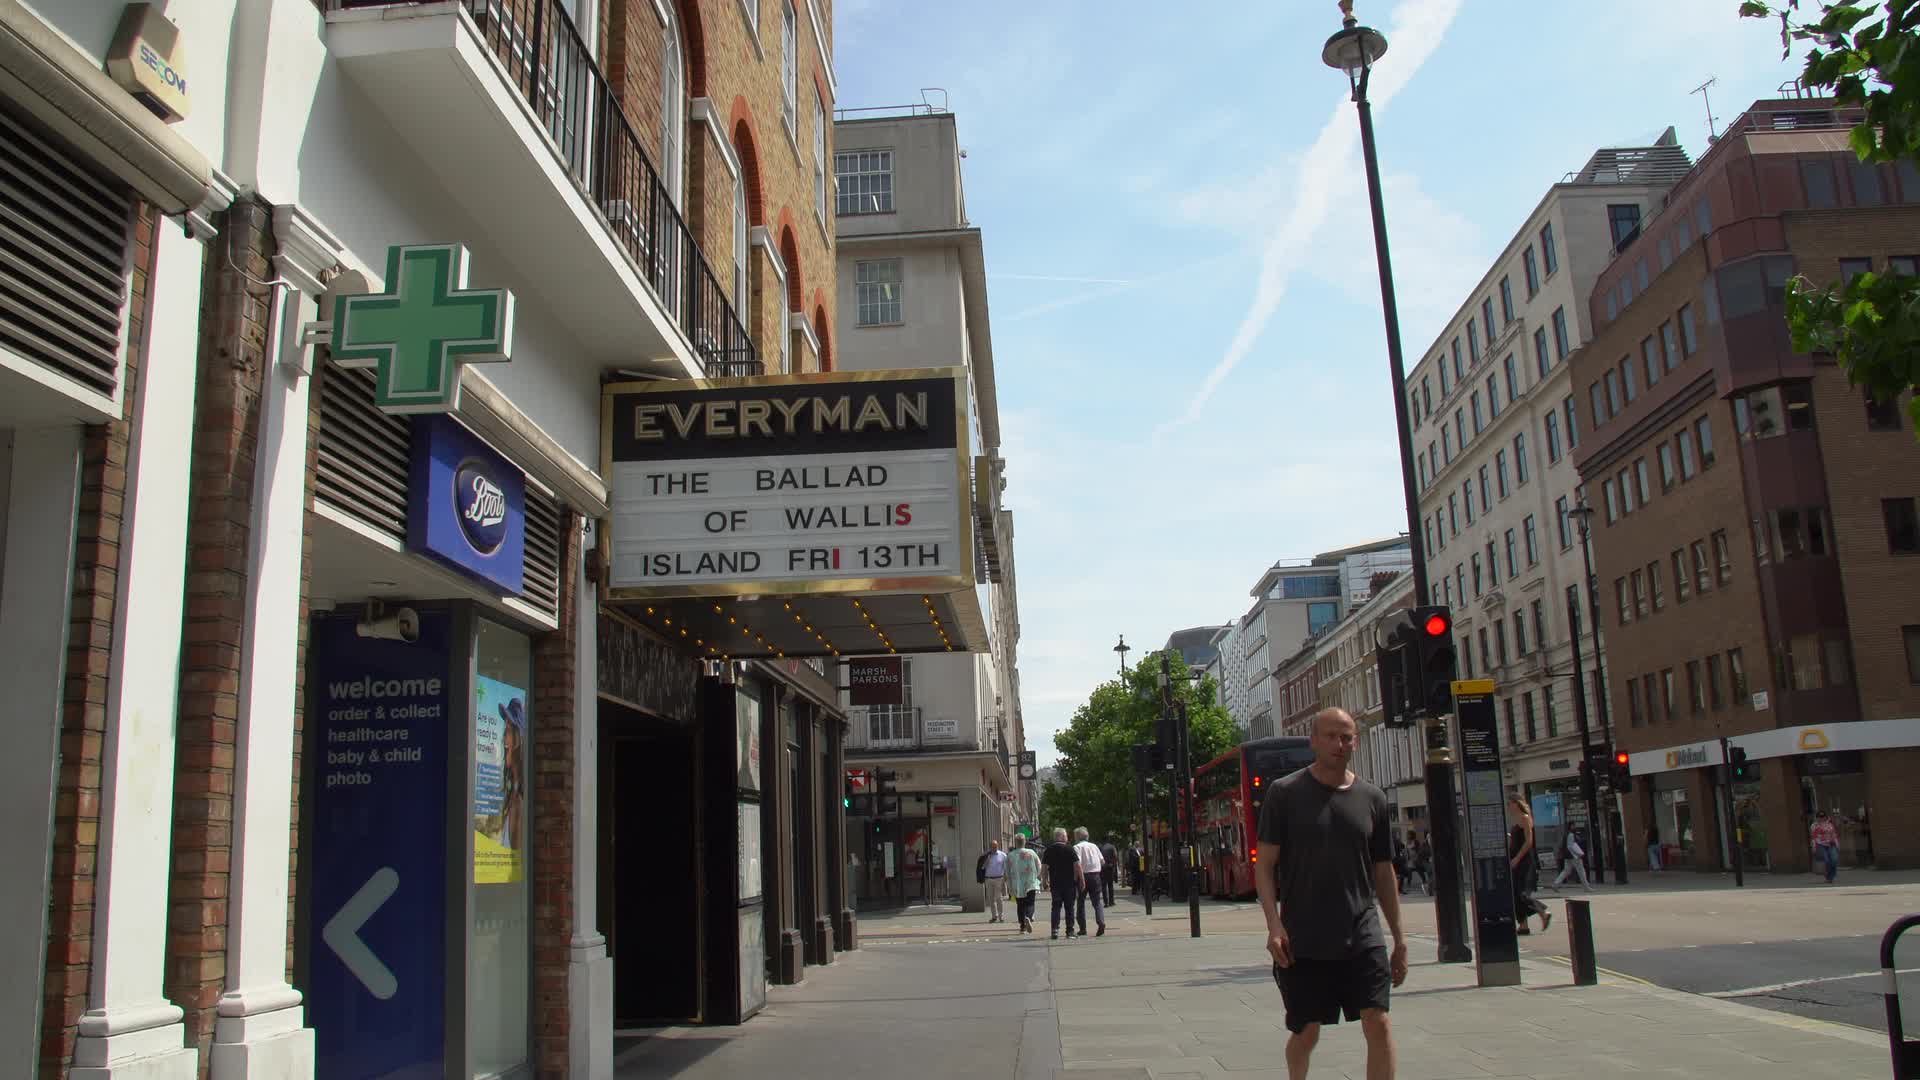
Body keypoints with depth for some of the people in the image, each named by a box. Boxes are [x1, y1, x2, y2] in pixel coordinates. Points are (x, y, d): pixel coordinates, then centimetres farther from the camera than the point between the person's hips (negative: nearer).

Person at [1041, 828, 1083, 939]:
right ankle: (1070, 931, 9)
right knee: (1069, 907, 7)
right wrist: (1082, 880, -5)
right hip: (1069, 883, -2)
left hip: (1055, 883, 2)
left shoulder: (1049, 850, 3)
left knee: (1056, 906, 5)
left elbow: (1044, 867, 5)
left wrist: (1046, 882, 13)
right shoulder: (1069, 848, -6)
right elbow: (1077, 865, -10)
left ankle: (1055, 929, -8)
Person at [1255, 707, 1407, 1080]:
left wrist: (1400, 939, 12)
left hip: (1363, 937, 2)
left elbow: (1383, 873, 12)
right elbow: (1265, 865, -3)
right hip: (1303, 940, -2)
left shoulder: (1372, 798, 7)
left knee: (1377, 1022, -8)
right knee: (1306, 1031, 7)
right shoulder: (1285, 793, -2)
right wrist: (1274, 925, -14)